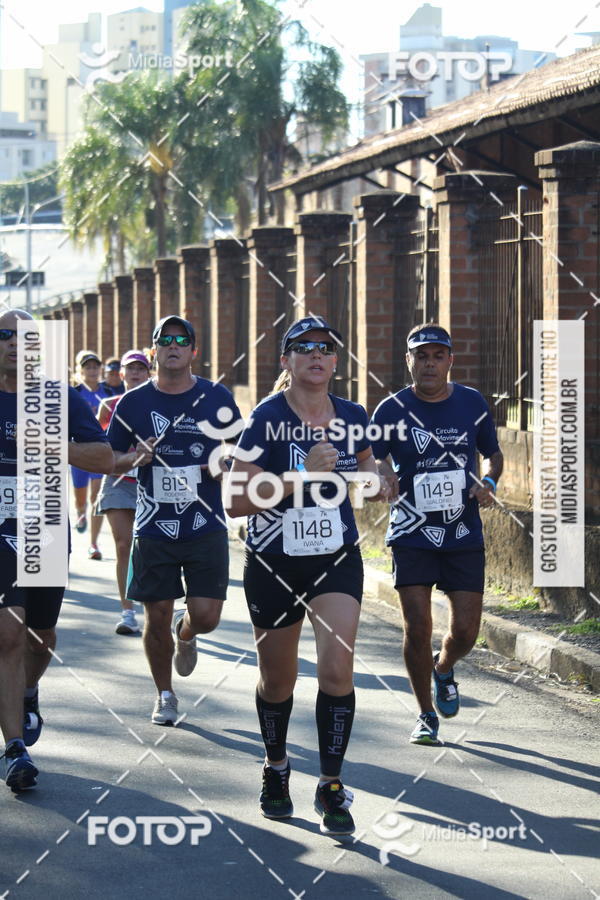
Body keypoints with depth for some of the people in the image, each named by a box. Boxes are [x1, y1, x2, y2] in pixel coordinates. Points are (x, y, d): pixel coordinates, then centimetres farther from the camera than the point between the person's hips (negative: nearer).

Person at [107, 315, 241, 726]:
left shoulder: (217, 398, 1)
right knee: (157, 617, 4)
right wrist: (137, 457, -12)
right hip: (154, 529, 0)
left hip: (206, 526, 0)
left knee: (206, 615, -6)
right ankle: (165, 696, 25)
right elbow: (111, 461, 9)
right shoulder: (134, 402, 2)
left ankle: (186, 634, 32)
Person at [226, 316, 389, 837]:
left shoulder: (352, 417, 0)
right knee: (277, 679, 12)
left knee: (337, 669, -14)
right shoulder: (267, 419, -13)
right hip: (274, 565, -2)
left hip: (338, 561, 2)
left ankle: (331, 786, -3)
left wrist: (371, 476, 0)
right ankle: (276, 769, 38)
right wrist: (302, 475, -27)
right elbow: (235, 502, -19)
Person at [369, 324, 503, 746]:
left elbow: (493, 452, 16)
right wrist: (383, 475, -21)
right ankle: (426, 715, 13)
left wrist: (489, 482, -4)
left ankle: (444, 669, 35)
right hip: (412, 536, -2)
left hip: (465, 536, 2)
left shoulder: (472, 403, 3)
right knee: (418, 628, -6)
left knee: (466, 631, -1)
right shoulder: (392, 410, -4)